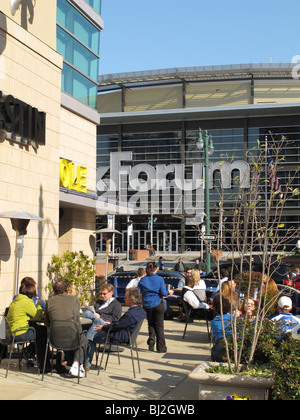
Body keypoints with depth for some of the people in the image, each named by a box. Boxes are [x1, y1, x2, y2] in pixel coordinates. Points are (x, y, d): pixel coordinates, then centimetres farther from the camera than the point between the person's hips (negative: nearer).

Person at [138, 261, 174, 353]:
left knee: (151, 324, 19)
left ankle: (151, 338, -8)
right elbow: (163, 292, -12)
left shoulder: (143, 280, -1)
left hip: (147, 305, 2)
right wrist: (169, 292, 8)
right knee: (159, 325, 5)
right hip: (158, 304, -2)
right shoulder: (160, 279, -8)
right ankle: (161, 347, 7)